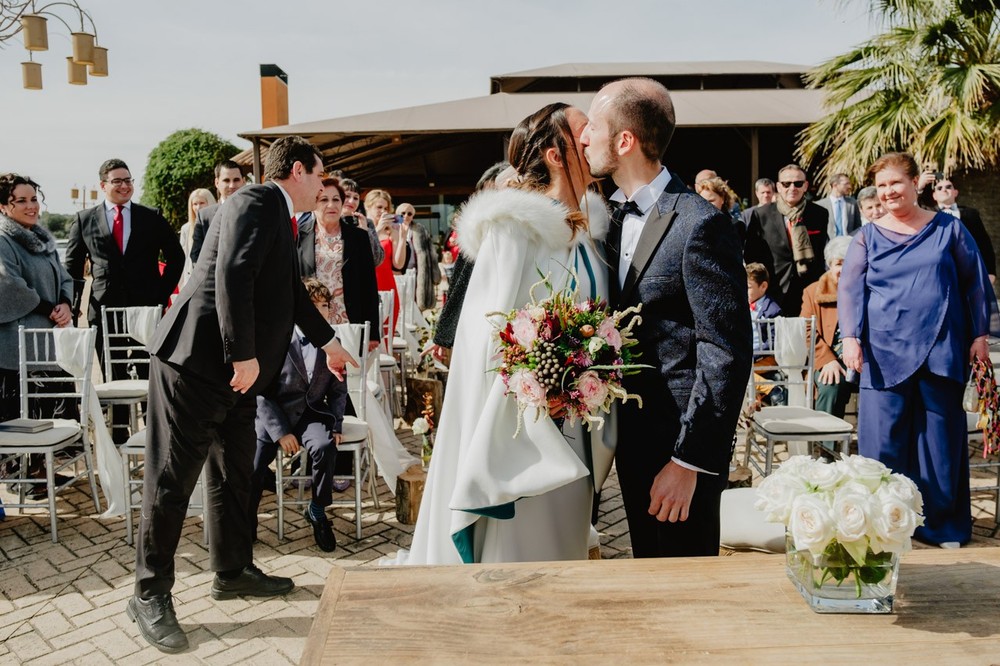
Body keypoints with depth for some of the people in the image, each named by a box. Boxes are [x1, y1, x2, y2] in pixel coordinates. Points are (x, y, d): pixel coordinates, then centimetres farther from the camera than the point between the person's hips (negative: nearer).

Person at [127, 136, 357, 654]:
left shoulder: (278, 215, 19)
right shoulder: (256, 202, -12)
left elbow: (290, 290, 32)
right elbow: (231, 278, -25)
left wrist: (327, 342, 40)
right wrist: (244, 355, -24)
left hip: (235, 372, 10)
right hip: (198, 359, -10)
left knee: (234, 473, 16)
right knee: (172, 477, -1)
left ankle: (233, 571, 30)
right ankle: (150, 595, 9)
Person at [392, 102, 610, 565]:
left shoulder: (588, 229, 10)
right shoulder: (516, 228, -13)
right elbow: (494, 337, -16)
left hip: (576, 434, 7)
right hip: (526, 432, -7)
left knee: (565, 552, 17)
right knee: (521, 550, 4)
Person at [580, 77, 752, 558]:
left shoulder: (699, 224, -16)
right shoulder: (615, 216, 10)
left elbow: (726, 353, -19)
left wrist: (688, 460, -19)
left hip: (680, 447, -7)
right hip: (632, 441, 8)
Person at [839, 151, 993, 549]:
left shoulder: (948, 228, 7)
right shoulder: (868, 237, 7)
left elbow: (975, 282, 10)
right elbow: (850, 289, 1)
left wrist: (980, 334, 5)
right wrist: (850, 337, -12)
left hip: (941, 351, 0)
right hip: (885, 352, 0)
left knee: (941, 440, 6)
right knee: (882, 441, -1)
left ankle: (942, 525, 19)